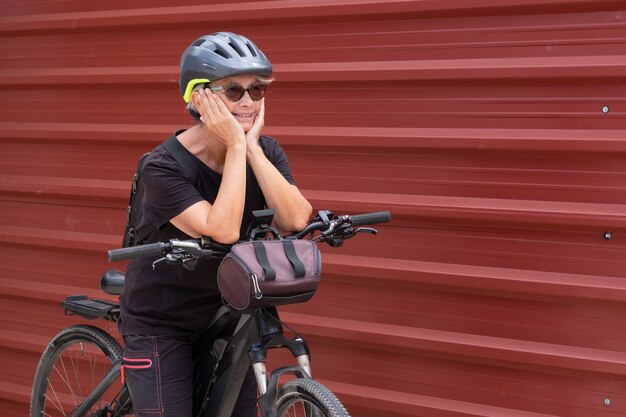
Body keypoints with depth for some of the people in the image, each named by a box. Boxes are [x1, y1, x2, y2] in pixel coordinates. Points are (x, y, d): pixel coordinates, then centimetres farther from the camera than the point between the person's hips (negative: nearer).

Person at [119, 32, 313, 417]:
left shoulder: (265, 151, -6)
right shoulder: (164, 166, -21)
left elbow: (295, 221, -22)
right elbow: (223, 231, -34)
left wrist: (252, 147, -26)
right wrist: (235, 147, -29)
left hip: (228, 314, 5)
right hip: (161, 325, -4)